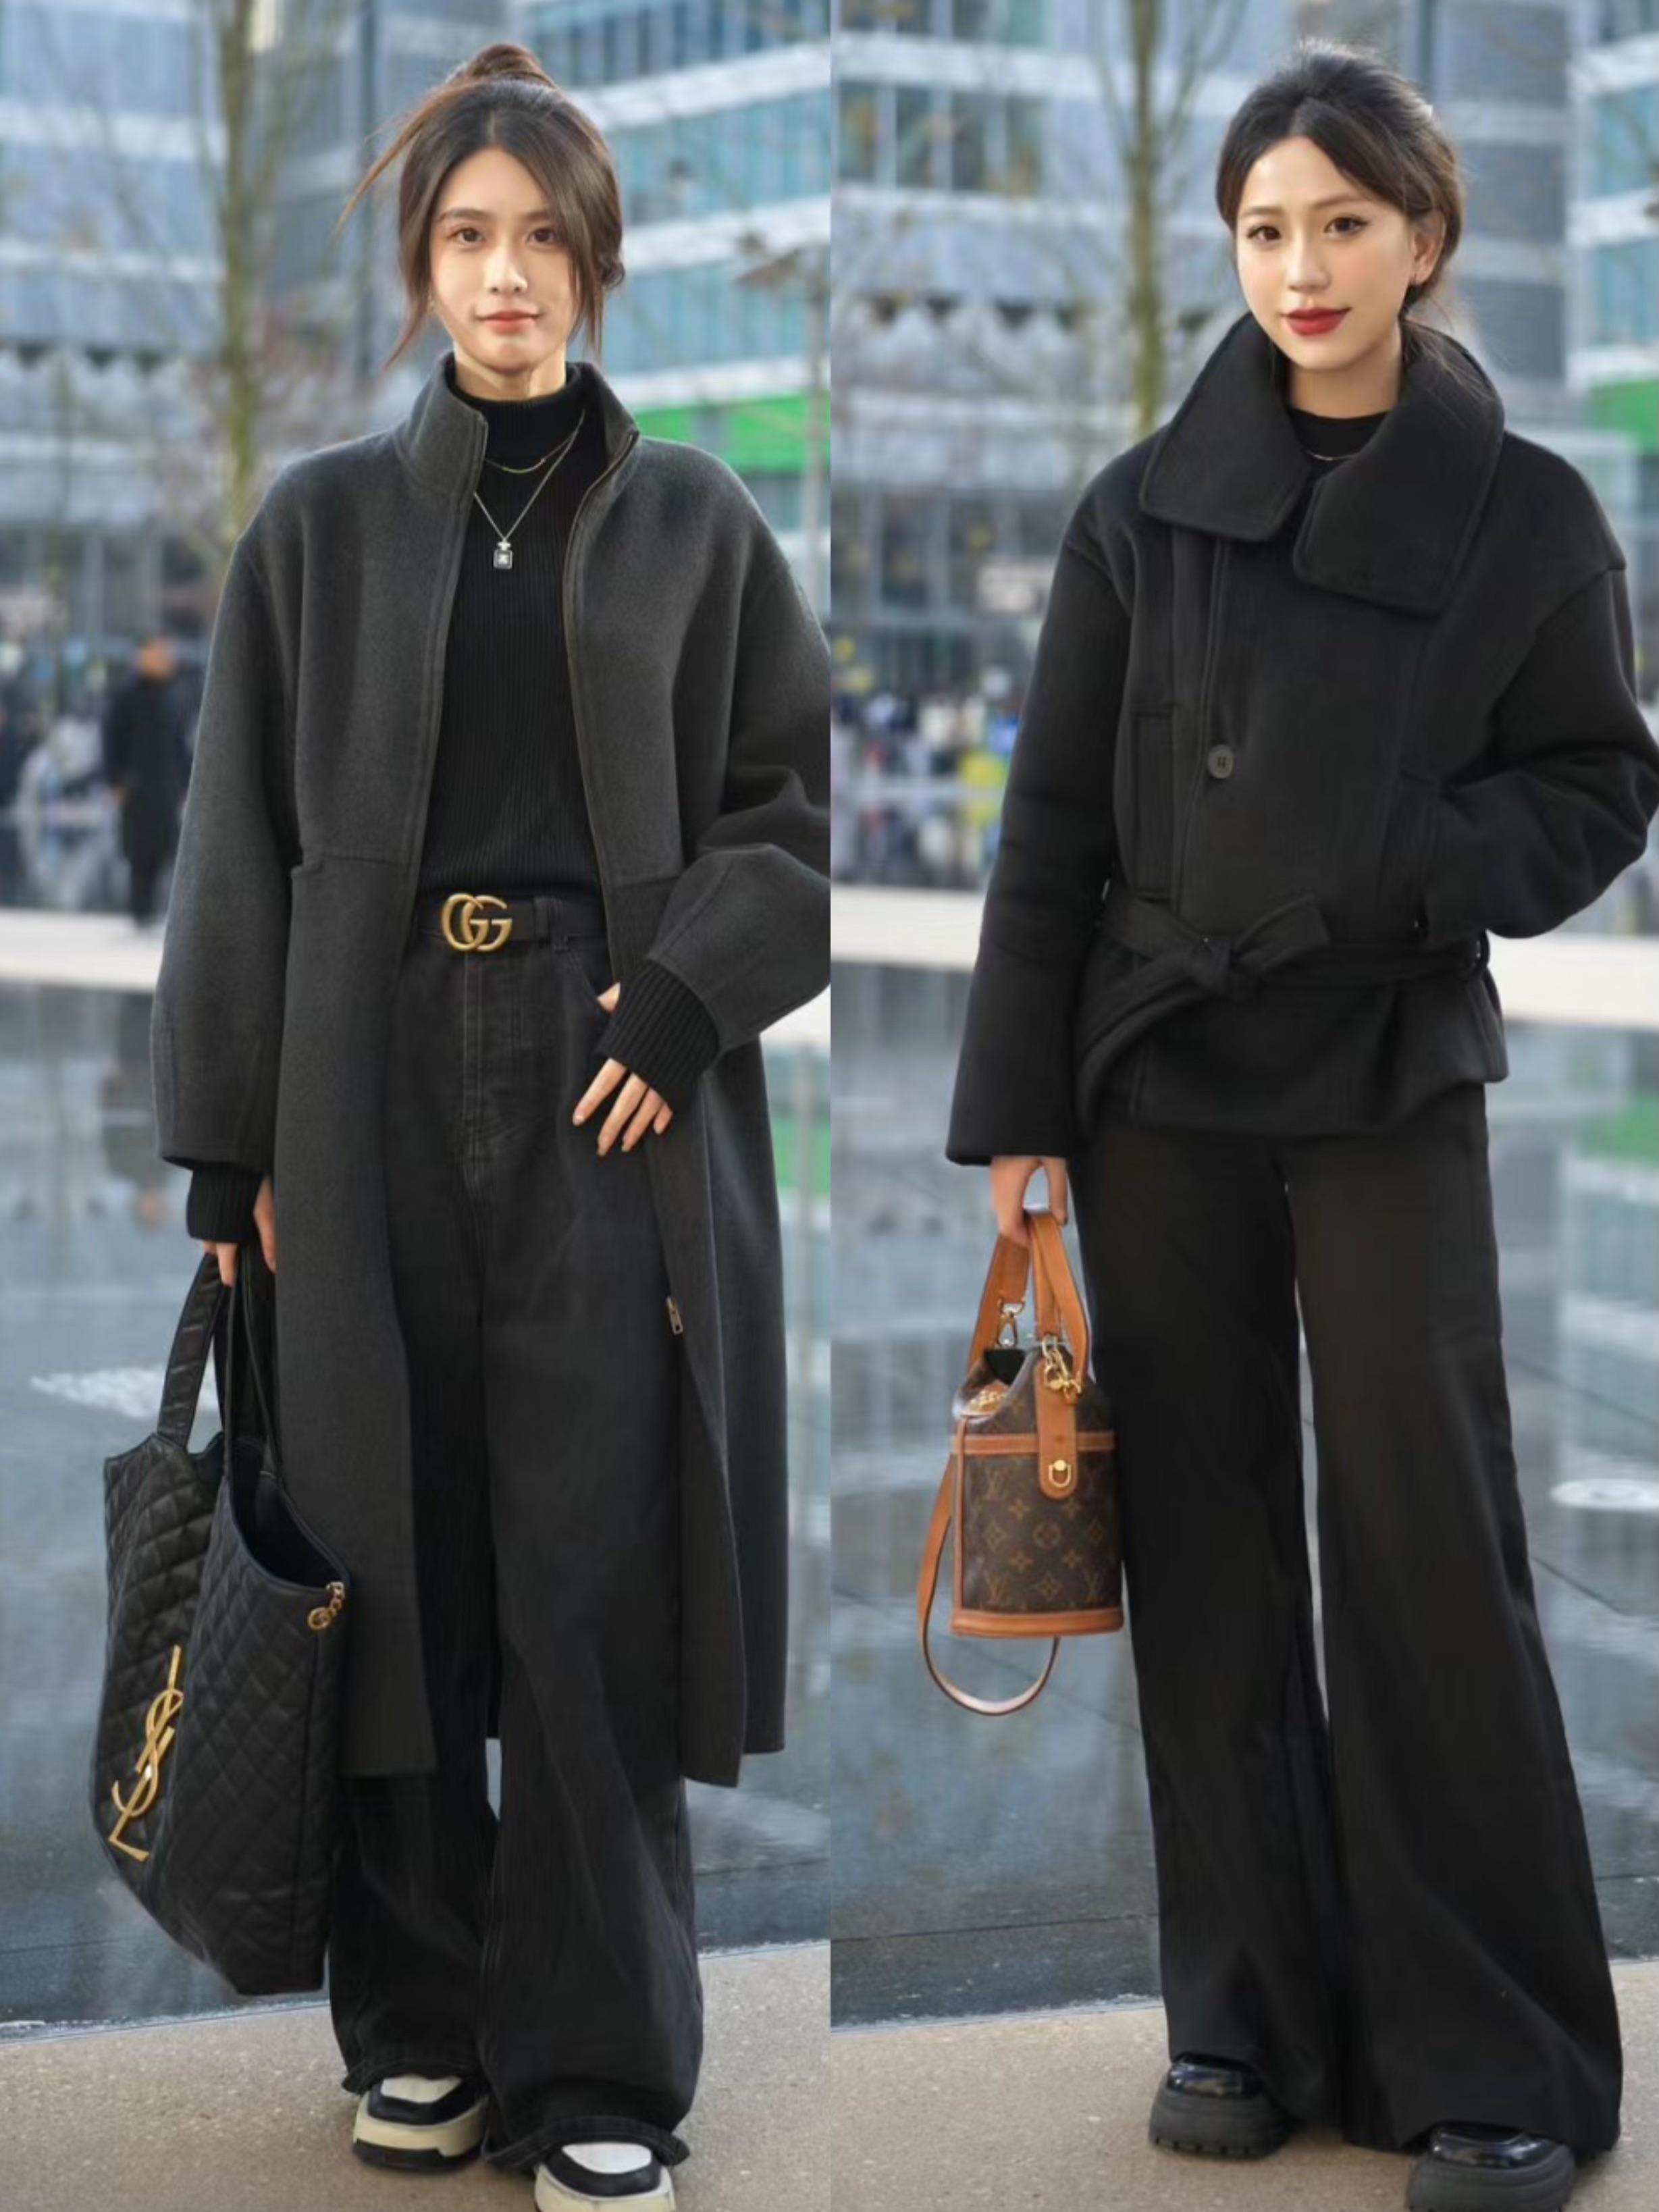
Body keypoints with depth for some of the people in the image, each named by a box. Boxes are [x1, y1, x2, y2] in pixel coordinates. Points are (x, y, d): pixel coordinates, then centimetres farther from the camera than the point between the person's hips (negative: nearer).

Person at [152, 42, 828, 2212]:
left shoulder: (695, 522, 7)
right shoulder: (321, 524, 7)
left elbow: (802, 804, 7)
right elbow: (241, 846, 6)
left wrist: (685, 996, -9)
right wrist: (233, 1140, 0)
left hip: (619, 1091, -1)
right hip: (371, 1088, 1)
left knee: (597, 1580, -3)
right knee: (400, 1564, 4)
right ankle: (417, 2024, 18)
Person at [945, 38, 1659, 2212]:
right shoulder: (1146, 507, 1)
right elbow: (1053, 824, 3)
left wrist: (1423, 868, -16)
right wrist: (1015, 1112, 0)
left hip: (1392, 1090, -2)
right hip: (1160, 1090, 2)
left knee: (1427, 1548, -2)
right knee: (1210, 1553, 7)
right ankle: (1252, 2012, 19)